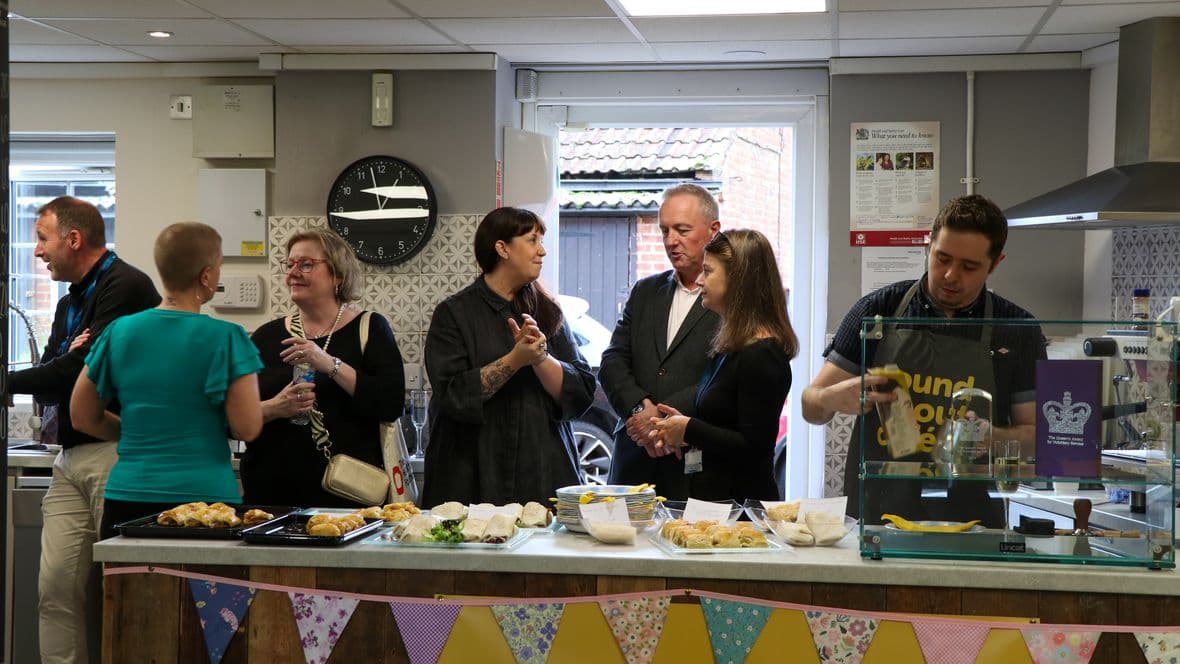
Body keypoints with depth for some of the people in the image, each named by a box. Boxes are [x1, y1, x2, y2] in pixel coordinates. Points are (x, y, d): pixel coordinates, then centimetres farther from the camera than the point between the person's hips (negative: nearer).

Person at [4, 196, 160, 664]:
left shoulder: (127, 287, -8)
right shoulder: (69, 304, 22)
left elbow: (82, 370, -15)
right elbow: (49, 384, 16)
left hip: (116, 453, -8)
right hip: (72, 458, 8)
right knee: (55, 585, 2)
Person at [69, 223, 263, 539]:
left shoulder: (119, 331, 4)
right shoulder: (226, 338, -8)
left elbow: (83, 417, 12)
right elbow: (247, 427, -9)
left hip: (126, 498, 4)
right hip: (204, 493, -4)